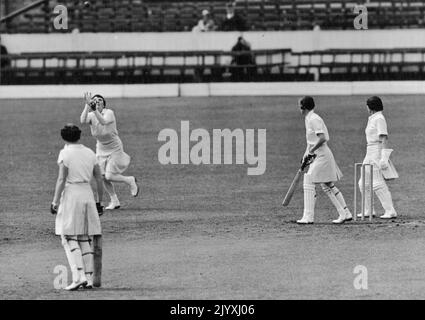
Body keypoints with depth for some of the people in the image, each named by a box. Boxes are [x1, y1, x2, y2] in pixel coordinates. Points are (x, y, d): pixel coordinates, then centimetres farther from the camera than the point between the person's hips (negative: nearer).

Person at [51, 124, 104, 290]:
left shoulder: (65, 153, -6)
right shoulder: (90, 153, 10)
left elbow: (61, 179, -13)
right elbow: (99, 179, 11)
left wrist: (55, 202, -10)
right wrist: (100, 202, 18)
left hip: (70, 194, -6)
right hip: (88, 195, 6)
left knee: (69, 239, -4)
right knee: (85, 239, 10)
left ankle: (79, 276, -17)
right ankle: (89, 278, 6)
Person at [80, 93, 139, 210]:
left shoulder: (109, 113, -21)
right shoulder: (91, 115, -10)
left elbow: (104, 122, -43)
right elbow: (82, 120, -33)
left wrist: (95, 109, -53)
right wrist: (87, 105, -43)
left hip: (114, 148, -5)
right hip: (101, 149, 5)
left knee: (109, 176, -11)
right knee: (103, 178, 7)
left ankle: (130, 181, 16)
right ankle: (114, 201, 27)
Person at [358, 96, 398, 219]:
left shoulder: (379, 119, -12)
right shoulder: (372, 119, 17)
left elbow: (384, 138, -19)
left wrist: (383, 157, -25)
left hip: (378, 152, -10)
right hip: (370, 153, 10)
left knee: (378, 184, -15)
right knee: (364, 183, 13)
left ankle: (390, 211, -15)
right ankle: (369, 210, 21)